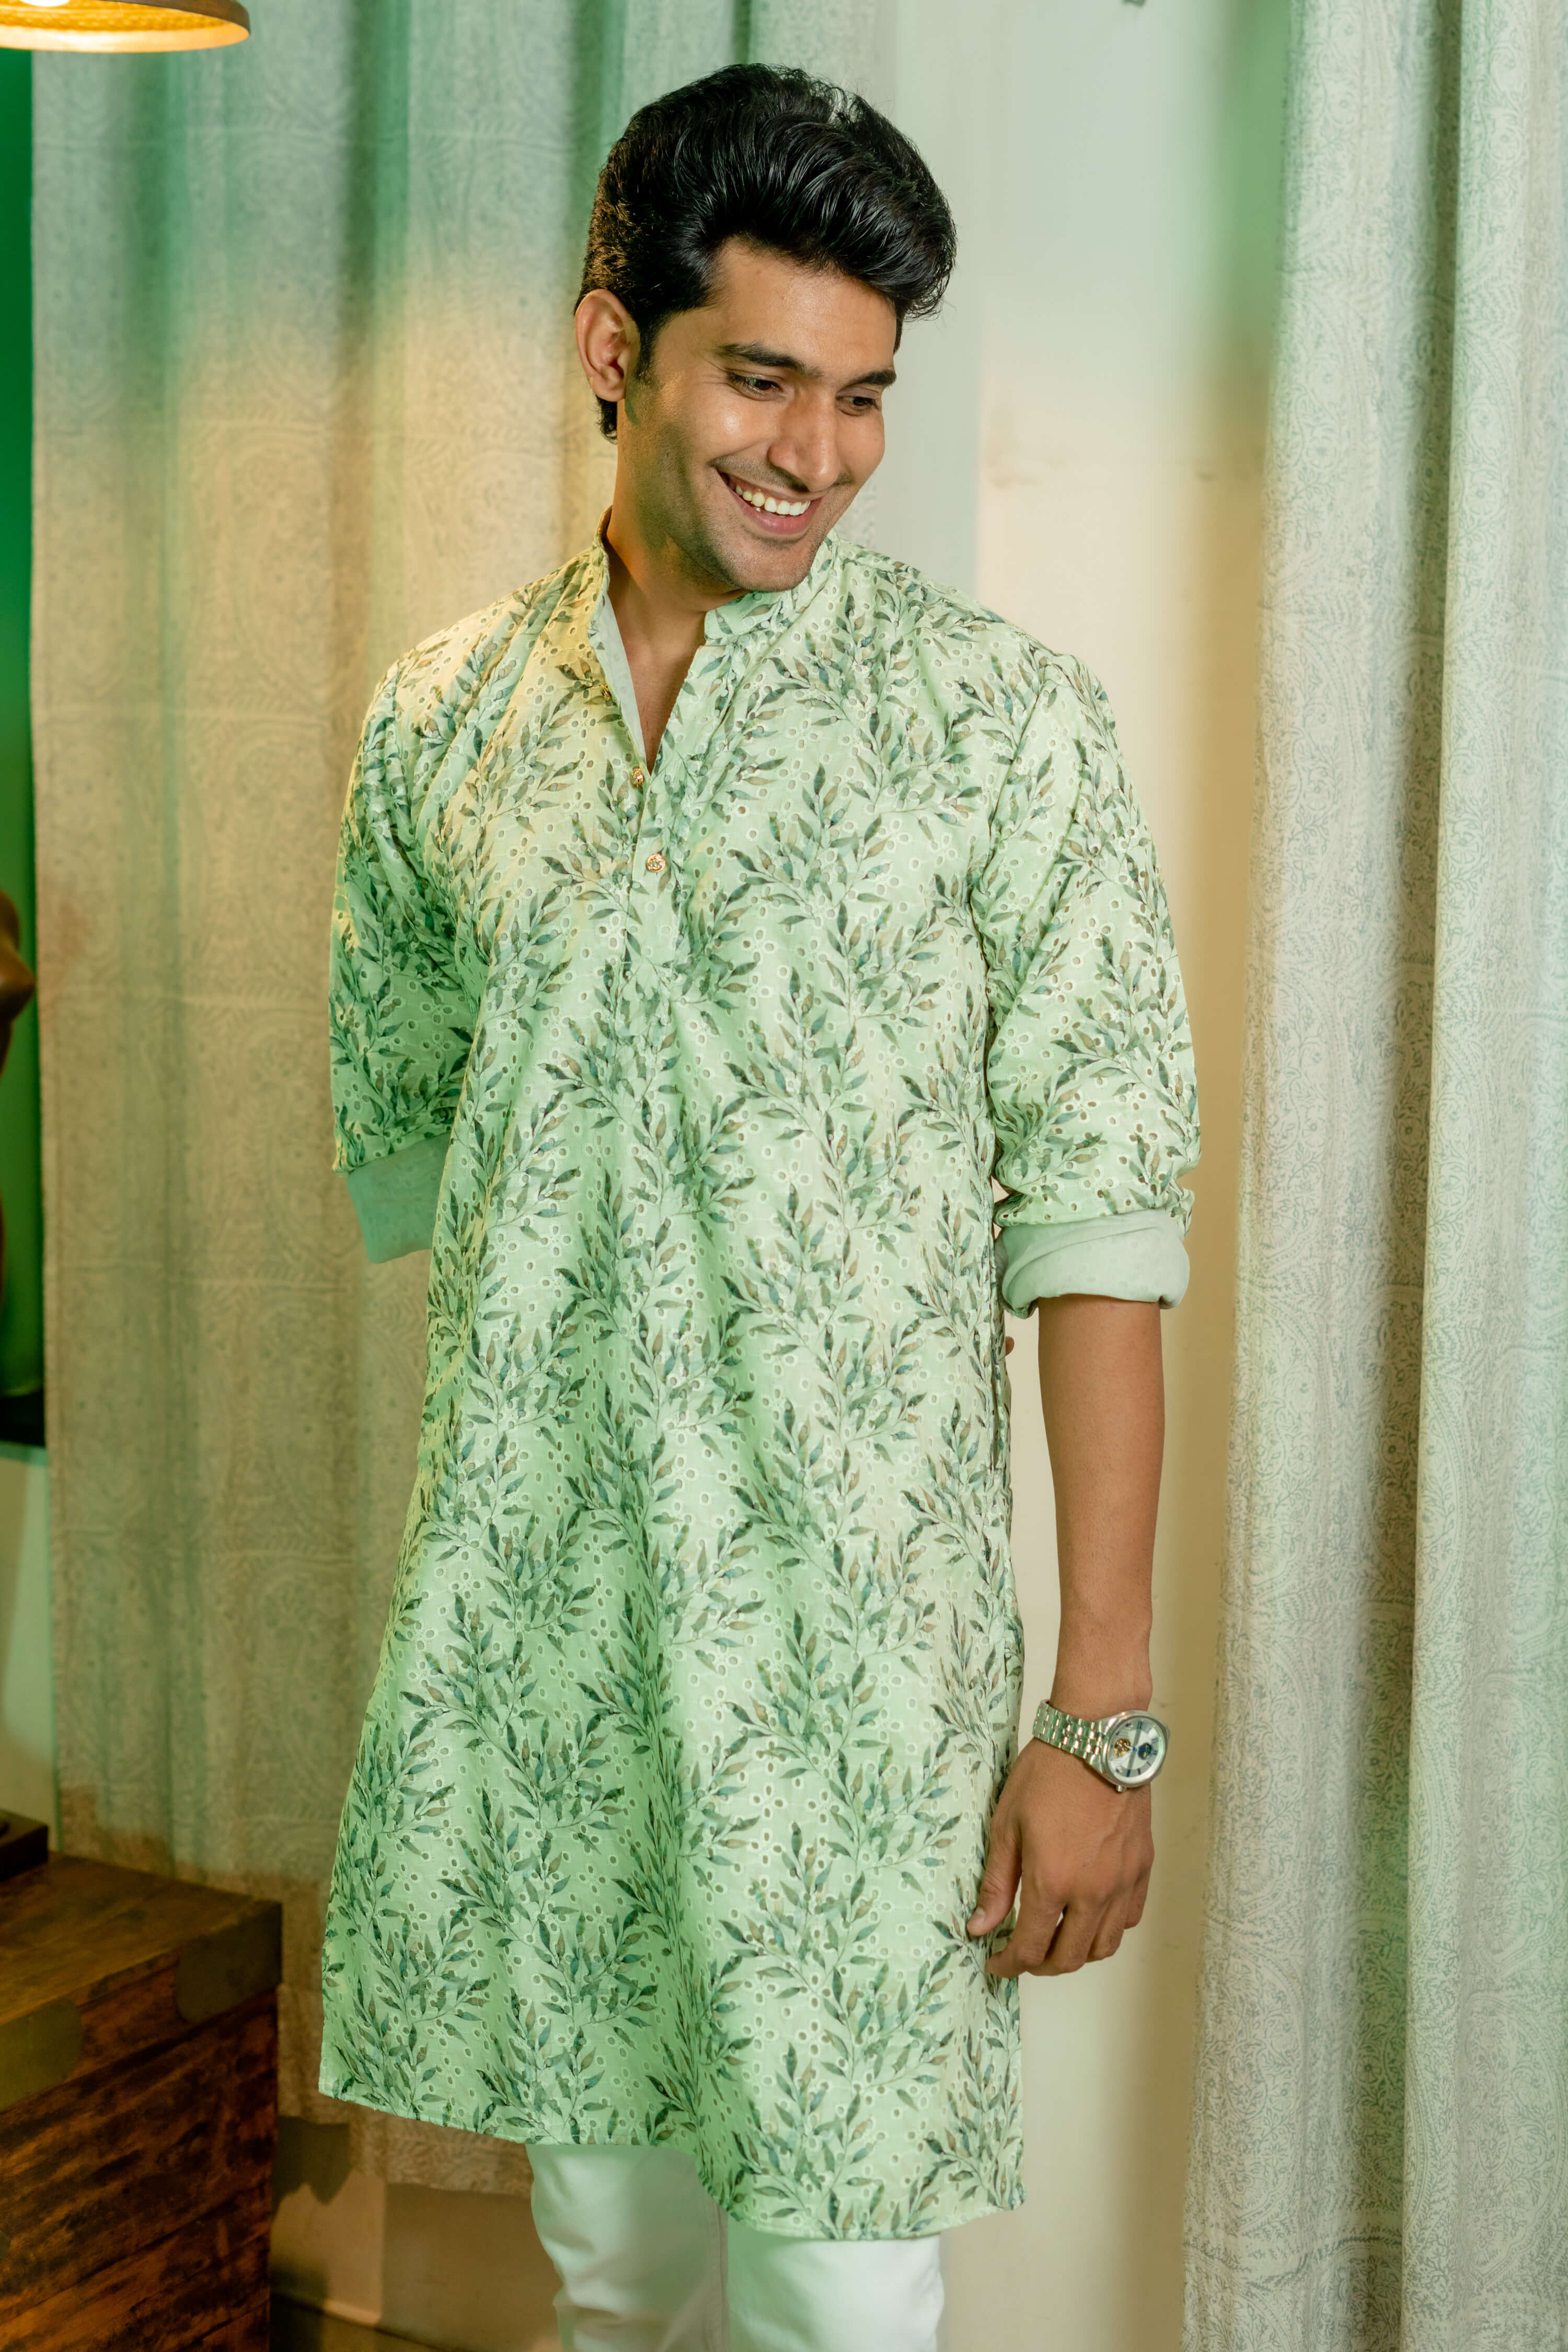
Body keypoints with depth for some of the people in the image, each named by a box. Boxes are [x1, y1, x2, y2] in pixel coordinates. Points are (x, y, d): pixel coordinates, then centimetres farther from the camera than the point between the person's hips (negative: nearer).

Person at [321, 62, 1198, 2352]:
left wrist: (1105, 1713, -13)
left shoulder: (1003, 718, -8)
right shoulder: (441, 724, 4)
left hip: (856, 1634, -3)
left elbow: (1101, 1220, -10)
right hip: (518, 1630, 4)